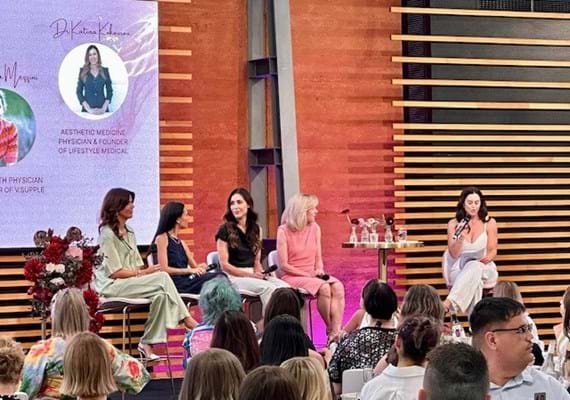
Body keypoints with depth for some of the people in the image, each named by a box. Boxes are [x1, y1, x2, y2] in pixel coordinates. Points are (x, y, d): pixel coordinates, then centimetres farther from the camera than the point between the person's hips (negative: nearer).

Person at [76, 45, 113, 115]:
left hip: (102, 111, 1)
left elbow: (109, 91, 5)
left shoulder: (105, 71, 6)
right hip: (87, 110, -1)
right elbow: (79, 92, 0)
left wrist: (104, 108, -8)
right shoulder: (83, 71, 3)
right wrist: (89, 109, -11)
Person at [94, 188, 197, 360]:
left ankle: (147, 345, -25)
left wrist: (144, 270, -6)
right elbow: (114, 272, -13)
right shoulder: (108, 234, -6)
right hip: (112, 286, -8)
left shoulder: (129, 233, 22)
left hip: (132, 282, 8)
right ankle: (186, 318, -20)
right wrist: (143, 273, -15)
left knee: (161, 295, -23)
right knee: (162, 278, -25)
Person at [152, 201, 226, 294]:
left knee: (220, 276, -22)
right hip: (174, 283, -7)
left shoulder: (181, 242, 24)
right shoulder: (162, 238, 1)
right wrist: (189, 270, -17)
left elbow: (194, 266, 18)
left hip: (186, 280, 7)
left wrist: (199, 268, -6)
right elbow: (164, 269, -9)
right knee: (217, 278, -28)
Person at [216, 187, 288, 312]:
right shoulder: (225, 230, -1)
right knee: (268, 288, -32)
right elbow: (224, 264, -6)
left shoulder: (256, 229, 15)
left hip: (253, 274, 5)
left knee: (285, 288, -24)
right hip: (234, 276, -5)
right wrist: (250, 275, -13)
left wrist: (260, 273, -5)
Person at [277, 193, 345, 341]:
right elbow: (283, 265, -9)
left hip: (313, 274, 5)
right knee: (324, 287, -32)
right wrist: (308, 275, -14)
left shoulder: (315, 228, 10)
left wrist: (319, 270, -8)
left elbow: (318, 258, 14)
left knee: (338, 287, -26)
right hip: (292, 277, -5)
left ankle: (336, 332, -32)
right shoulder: (284, 231, -6)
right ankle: (330, 331, -18)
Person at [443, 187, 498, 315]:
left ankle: (449, 303, -53)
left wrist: (484, 260, -26)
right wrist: (460, 238, -24)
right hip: (459, 269, 1)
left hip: (484, 268, -1)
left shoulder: (489, 223, 1)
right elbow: (454, 254, -4)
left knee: (474, 267, -40)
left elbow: (492, 251, -1)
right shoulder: (453, 224, 1)